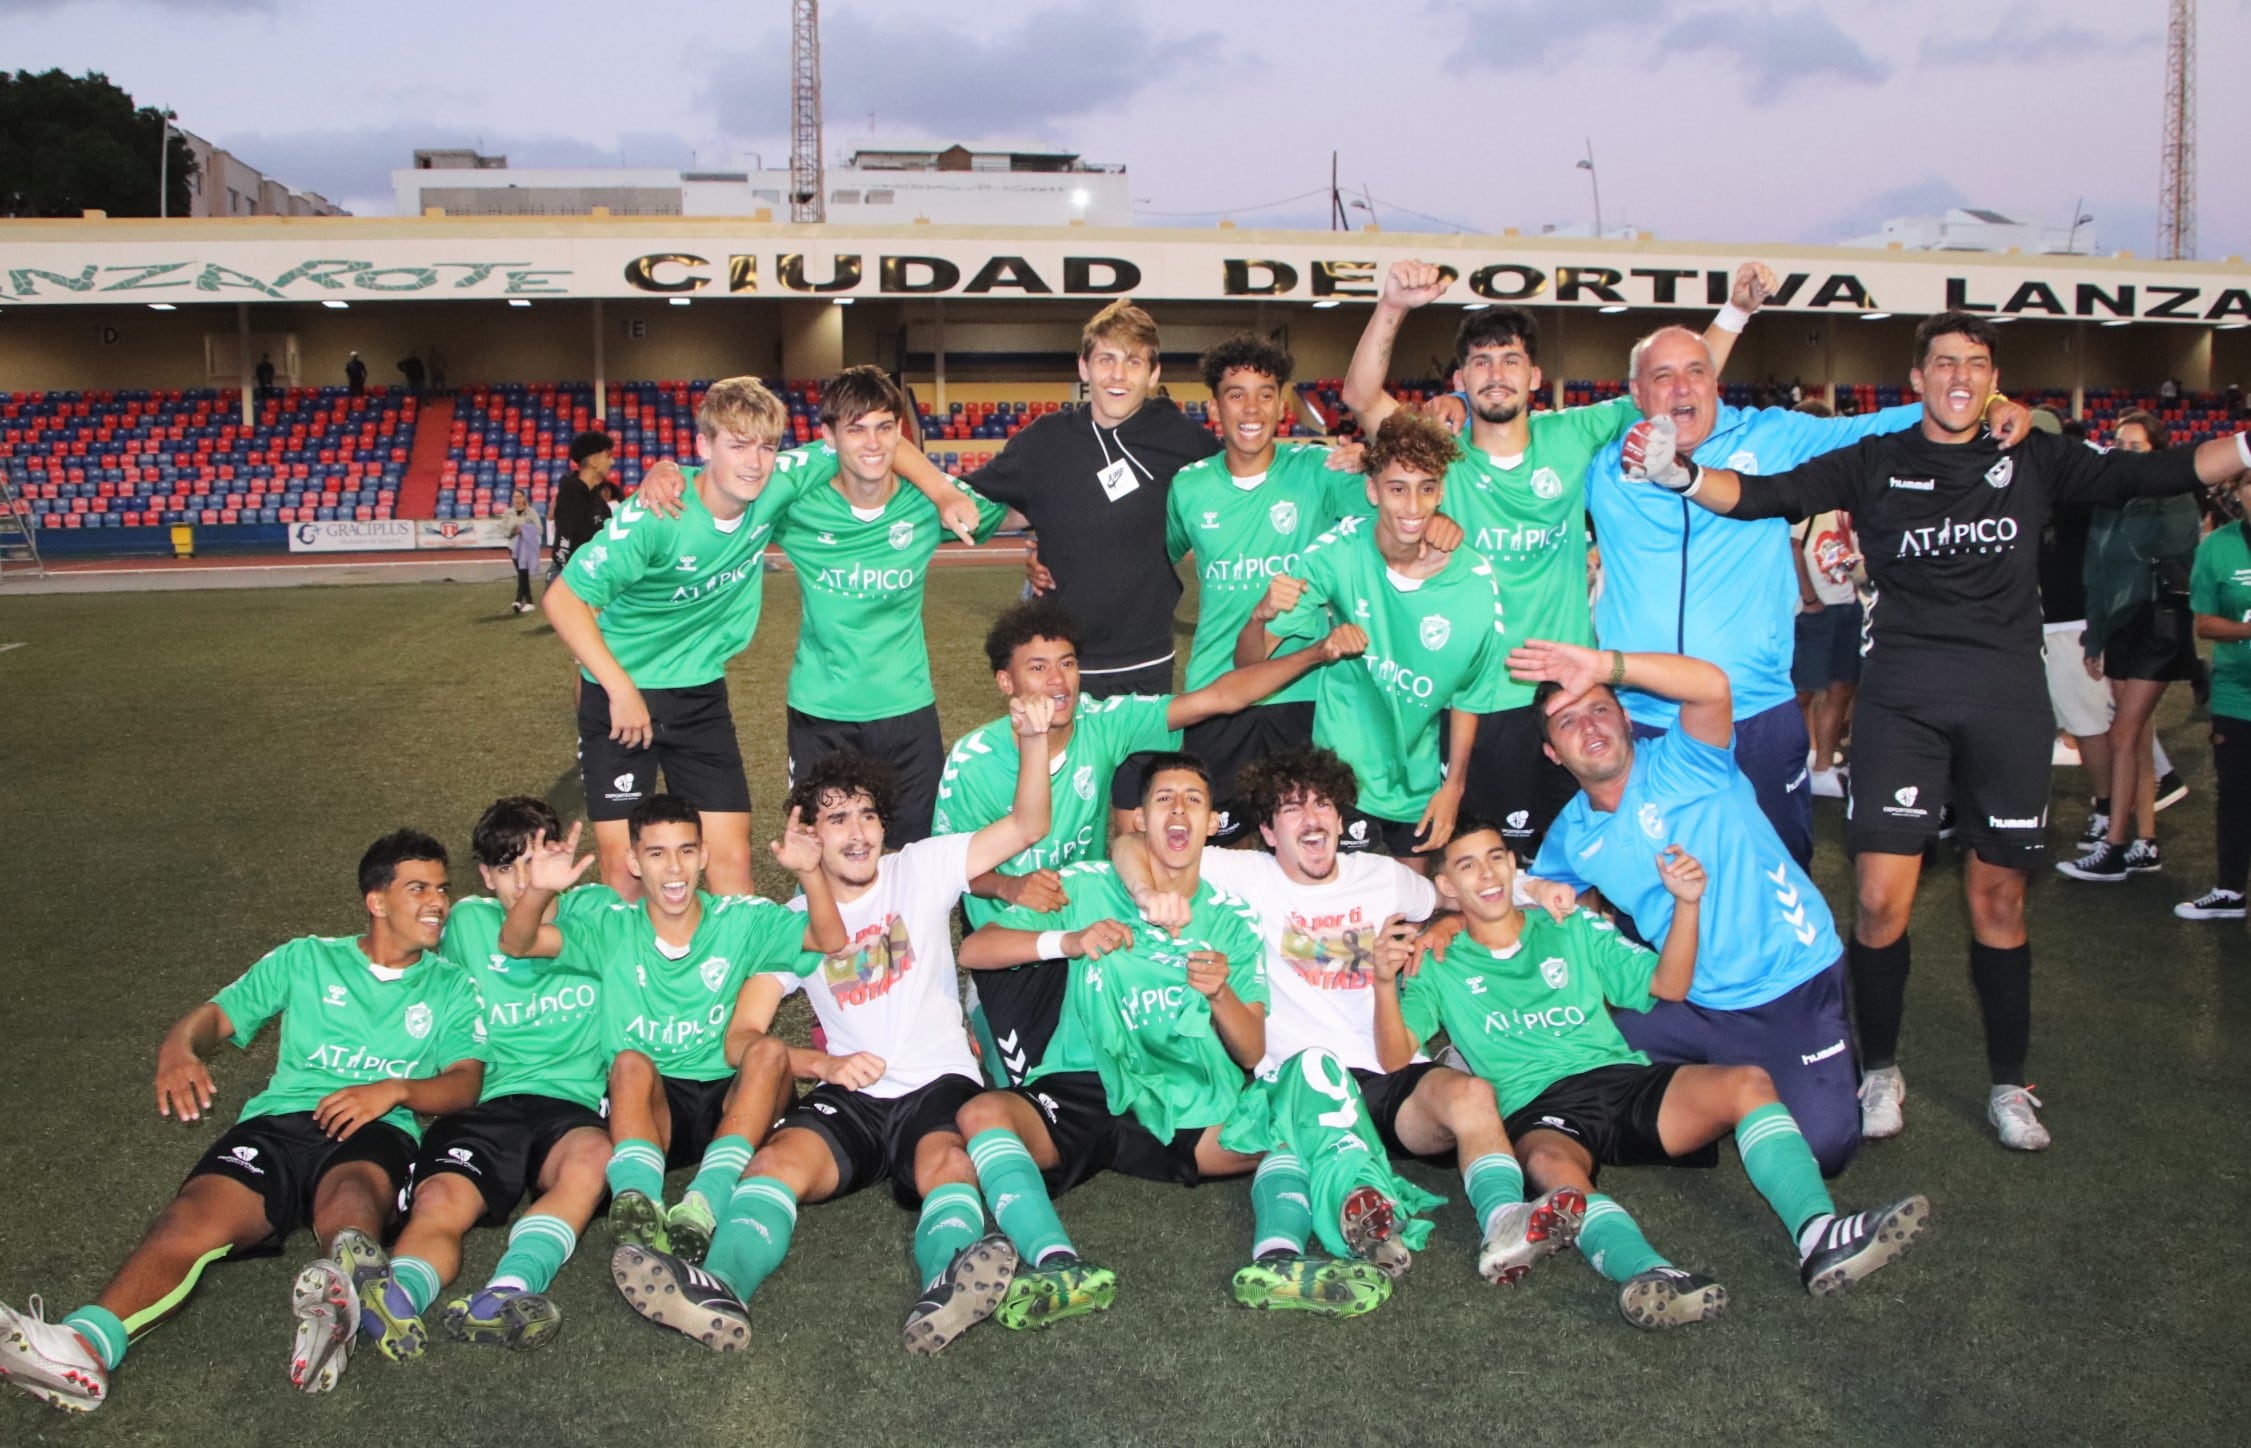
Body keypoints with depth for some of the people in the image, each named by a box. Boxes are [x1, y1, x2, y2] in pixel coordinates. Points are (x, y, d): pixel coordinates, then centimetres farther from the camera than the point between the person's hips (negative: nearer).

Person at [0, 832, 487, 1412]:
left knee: (350, 1188, -39)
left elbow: (465, 1081, 8)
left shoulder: (451, 987, 21)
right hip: (282, 1119, 2)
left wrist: (395, 1089, -12)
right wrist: (178, 1049, -6)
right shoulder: (305, 960, 25)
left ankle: (345, 1279, -72)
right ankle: (84, 1346, -52)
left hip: (374, 1130, -2)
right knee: (198, 1212, -30)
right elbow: (218, 1014, 18)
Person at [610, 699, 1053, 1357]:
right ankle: (721, 1289, -53)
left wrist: (1033, 741, -17)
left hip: (939, 1084, -1)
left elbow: (1027, 826, 1)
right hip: (849, 1097, 2)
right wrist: (822, 1064, -12)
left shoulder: (922, 869, 10)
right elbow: (742, 1036, 6)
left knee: (948, 1162, -35)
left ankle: (947, 1289, -62)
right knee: (779, 1158, -30)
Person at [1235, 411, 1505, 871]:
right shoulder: (1337, 552, -18)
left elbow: (1468, 693, -1)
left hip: (1420, 777, 2)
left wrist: (1454, 785, 2)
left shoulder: (1475, 581, -16)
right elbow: (1249, 663, -16)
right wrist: (1262, 614, -37)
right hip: (1343, 768, -2)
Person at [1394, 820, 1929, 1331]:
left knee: (1747, 1081, -24)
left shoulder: (1573, 928, 23)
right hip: (1539, 1113, -3)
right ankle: (1646, 1274, -63)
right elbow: (1395, 1056, 0)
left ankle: (1821, 1237, -42)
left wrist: (1686, 903, 3)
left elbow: (1667, 985, 18)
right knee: (1551, 1164, -39)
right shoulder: (1439, 968, 15)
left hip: (1624, 1078, 4)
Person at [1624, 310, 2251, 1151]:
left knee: (1999, 896, 9)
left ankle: (2009, 1085, 24)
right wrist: (1681, 475, -23)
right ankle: (1881, 1071, 15)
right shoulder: (1876, 464, 5)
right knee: (1881, 897, -6)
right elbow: (1767, 496, -6)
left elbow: (2148, 476, 5)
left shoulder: (2031, 461, 11)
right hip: (1903, 696, -2)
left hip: (2007, 699, 2)